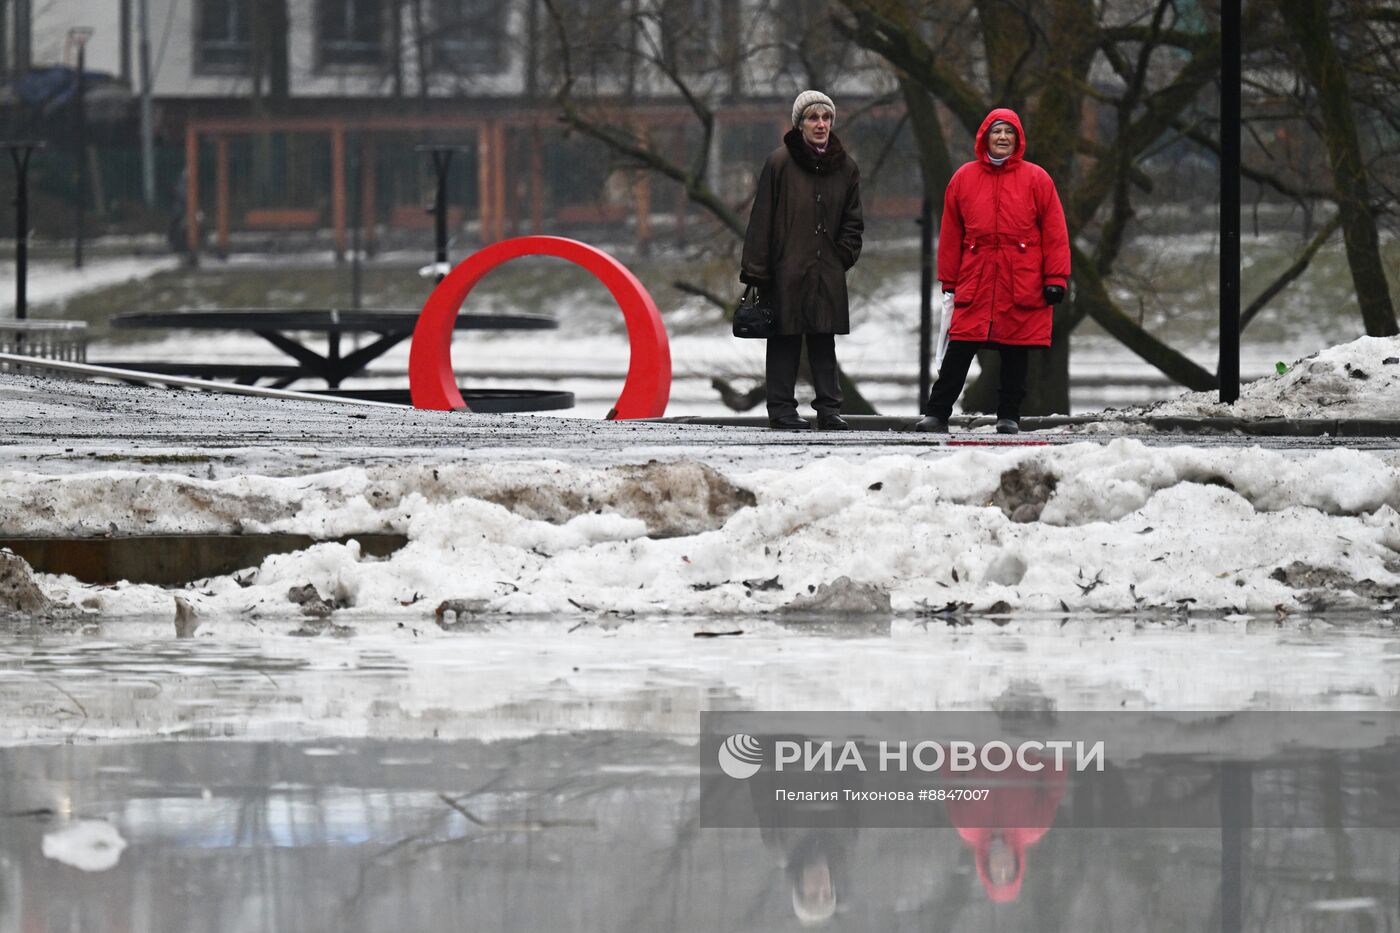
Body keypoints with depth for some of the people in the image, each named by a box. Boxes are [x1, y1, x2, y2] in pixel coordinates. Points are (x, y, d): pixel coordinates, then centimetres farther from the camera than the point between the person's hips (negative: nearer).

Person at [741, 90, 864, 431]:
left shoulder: (844, 166, 10)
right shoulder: (781, 162, -4)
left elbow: (852, 220, 19)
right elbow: (762, 218, -5)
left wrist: (843, 256, 4)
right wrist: (756, 271, -8)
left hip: (827, 273, 4)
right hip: (787, 271, -4)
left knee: (824, 339, 4)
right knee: (786, 339, -1)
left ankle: (829, 408, 7)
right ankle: (782, 409, 4)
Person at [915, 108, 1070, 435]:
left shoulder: (1036, 179, 3)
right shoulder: (964, 178, 7)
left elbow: (1055, 233, 1)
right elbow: (950, 234, 10)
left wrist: (1055, 279, -4)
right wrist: (948, 281, 8)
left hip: (1022, 284, -1)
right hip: (975, 284, 1)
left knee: (1016, 353, 4)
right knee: (958, 350, -4)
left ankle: (1009, 416, 13)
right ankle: (937, 414, -2)